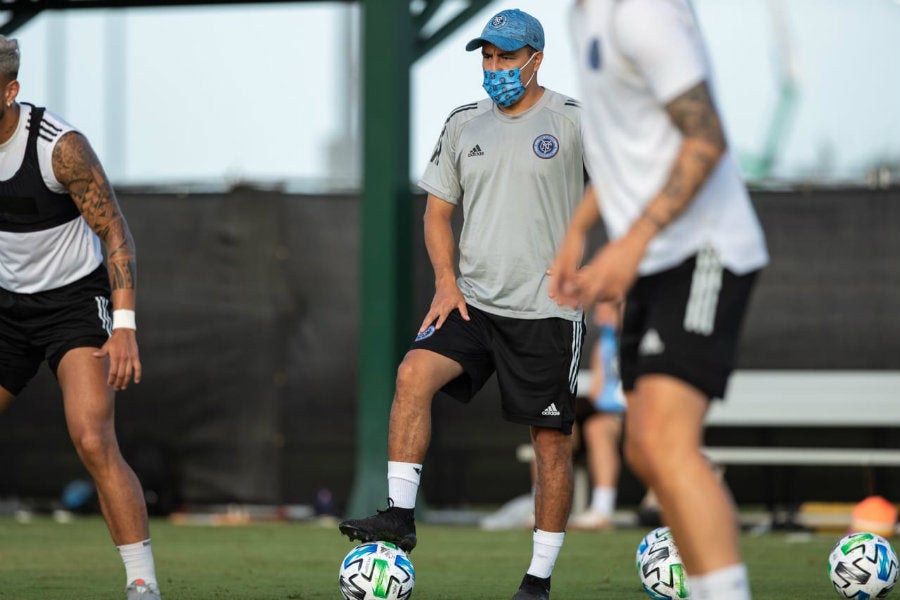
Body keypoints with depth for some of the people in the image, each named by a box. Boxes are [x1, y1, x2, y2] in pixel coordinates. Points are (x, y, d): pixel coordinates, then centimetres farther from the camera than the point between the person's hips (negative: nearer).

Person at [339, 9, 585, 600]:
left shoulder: (574, 121, -4)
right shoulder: (464, 125, 9)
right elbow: (438, 209, 16)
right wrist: (447, 280, 1)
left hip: (548, 309, -3)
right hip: (474, 301, 3)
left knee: (552, 440, -1)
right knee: (413, 374, -21)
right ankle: (400, 515, -18)